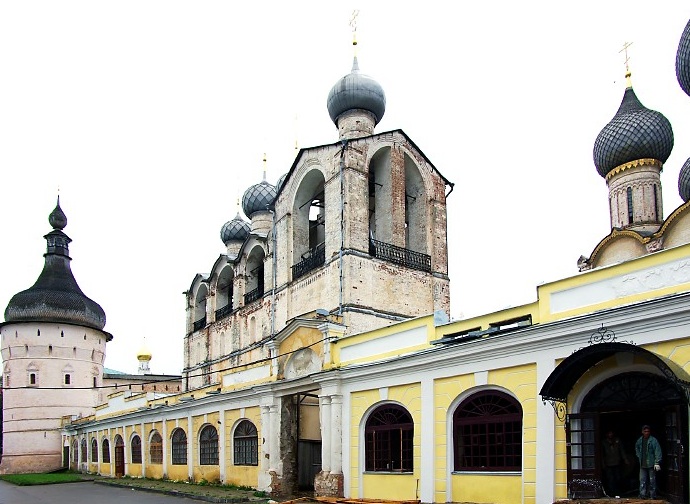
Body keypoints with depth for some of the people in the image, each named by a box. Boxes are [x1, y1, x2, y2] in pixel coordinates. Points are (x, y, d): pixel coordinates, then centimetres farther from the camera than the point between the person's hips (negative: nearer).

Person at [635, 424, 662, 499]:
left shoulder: (653, 440, -11)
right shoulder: (640, 440, 7)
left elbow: (658, 452, -13)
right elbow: (636, 448, 27)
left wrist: (657, 463, -18)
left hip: (651, 464, -5)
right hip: (642, 464, 5)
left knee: (652, 480, 3)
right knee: (642, 480, 3)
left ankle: (653, 495, 12)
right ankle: (642, 495, 6)